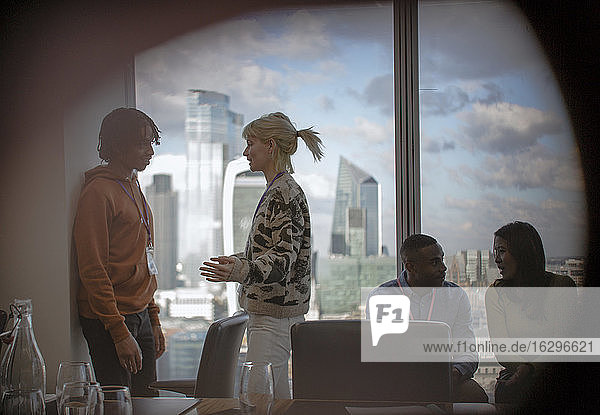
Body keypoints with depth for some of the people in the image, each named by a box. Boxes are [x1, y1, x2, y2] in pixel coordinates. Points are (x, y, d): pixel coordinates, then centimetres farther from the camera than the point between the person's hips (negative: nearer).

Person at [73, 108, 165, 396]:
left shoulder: (133, 188, 16)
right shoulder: (99, 191, -12)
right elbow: (93, 270, -17)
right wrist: (120, 333, -19)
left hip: (139, 315, 9)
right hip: (110, 321, -9)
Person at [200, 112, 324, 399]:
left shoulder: (285, 194, -16)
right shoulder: (275, 191, 15)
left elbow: (283, 260, -25)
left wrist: (239, 271, -40)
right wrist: (235, 261, 36)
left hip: (274, 314, -11)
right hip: (267, 308, 11)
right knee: (279, 398, 13)